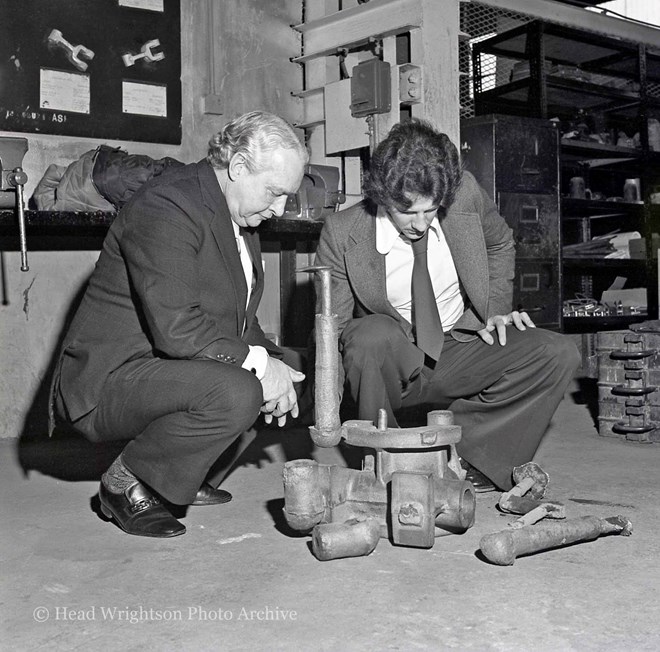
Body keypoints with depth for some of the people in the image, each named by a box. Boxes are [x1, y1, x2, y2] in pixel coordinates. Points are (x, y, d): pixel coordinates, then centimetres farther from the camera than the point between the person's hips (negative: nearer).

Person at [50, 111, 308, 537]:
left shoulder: (240, 216, 11)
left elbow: (240, 317, 18)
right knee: (235, 393, -31)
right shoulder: (166, 209, -20)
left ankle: (180, 477, 12)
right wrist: (256, 361, -21)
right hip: (108, 381, -10)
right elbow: (176, 329, -30)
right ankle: (127, 483, -8)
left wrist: (270, 359, 0)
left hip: (161, 370, 10)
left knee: (284, 368, 9)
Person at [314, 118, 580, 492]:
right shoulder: (343, 234, -18)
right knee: (372, 334, -37)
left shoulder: (466, 194, -12)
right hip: (391, 366, -3)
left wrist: (496, 309, 0)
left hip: (461, 348, 3)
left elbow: (500, 243, 13)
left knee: (559, 355, -18)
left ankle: (456, 448, -10)